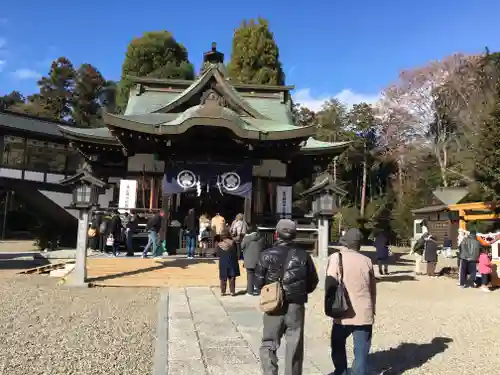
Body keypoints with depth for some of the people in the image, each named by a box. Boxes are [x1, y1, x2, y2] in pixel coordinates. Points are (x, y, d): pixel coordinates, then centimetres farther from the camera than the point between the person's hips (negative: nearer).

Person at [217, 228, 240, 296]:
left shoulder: (219, 245, -8)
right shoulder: (232, 243, -9)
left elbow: (218, 254, 0)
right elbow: (236, 253, -2)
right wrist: (236, 260, 11)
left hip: (223, 263, 0)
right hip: (232, 262, 0)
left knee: (223, 278, 10)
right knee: (232, 278, 8)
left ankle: (223, 291, 13)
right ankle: (232, 291, 11)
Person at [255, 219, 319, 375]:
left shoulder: (267, 255, -8)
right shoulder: (303, 255, -2)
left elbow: (258, 282, -4)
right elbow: (313, 281, 4)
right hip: (296, 306, 1)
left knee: (269, 345, 12)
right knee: (294, 347, 13)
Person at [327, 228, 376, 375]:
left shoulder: (336, 258, -7)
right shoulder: (366, 260, 4)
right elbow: (373, 289, 11)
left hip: (344, 313, -2)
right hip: (365, 314, 2)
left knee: (338, 346, 20)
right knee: (362, 352, 8)